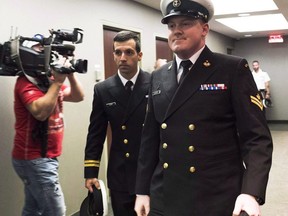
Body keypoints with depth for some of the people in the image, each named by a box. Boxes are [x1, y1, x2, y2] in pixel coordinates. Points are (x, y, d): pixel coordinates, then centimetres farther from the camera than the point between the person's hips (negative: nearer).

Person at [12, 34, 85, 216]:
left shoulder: (49, 81, 12)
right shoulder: (26, 82, -14)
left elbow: (78, 97, 5)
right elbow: (41, 112, -30)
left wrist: (70, 74, -10)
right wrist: (58, 81, -26)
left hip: (42, 157, 9)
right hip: (35, 159, -9)